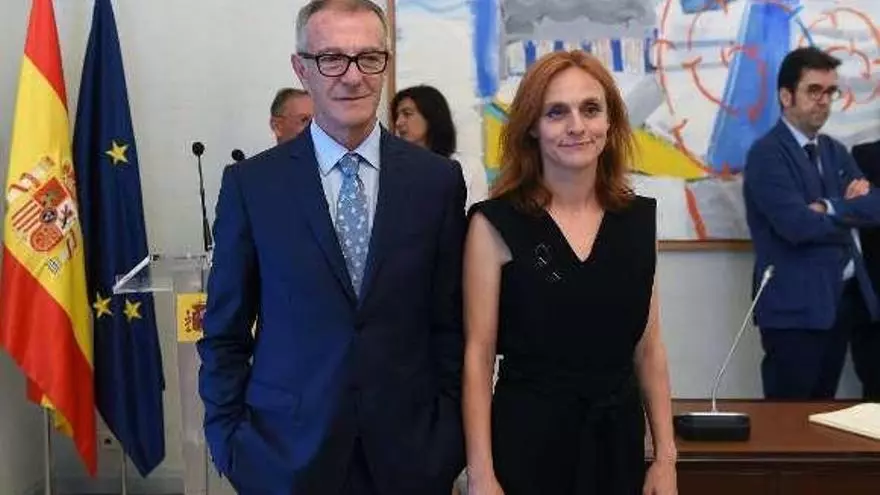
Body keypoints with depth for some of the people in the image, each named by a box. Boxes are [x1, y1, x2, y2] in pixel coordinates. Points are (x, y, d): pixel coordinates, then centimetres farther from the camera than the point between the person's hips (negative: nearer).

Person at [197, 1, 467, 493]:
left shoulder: (437, 179, -1)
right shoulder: (251, 184, -3)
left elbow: (450, 323, 3)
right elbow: (225, 333, 2)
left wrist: (449, 439, 1)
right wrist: (229, 442, -2)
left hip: (409, 453, 1)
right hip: (286, 453, 0)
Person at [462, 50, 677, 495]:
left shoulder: (639, 217, 3)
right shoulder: (496, 223, -9)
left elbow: (649, 348, 6)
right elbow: (478, 354, -9)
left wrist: (666, 457, 4)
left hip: (619, 440, 4)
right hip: (527, 441, -4)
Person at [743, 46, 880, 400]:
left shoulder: (835, 151, 15)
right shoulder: (767, 153, -10)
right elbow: (797, 224, -21)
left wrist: (831, 209, -14)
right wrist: (851, 211, -5)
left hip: (843, 301, 8)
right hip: (797, 307, -8)